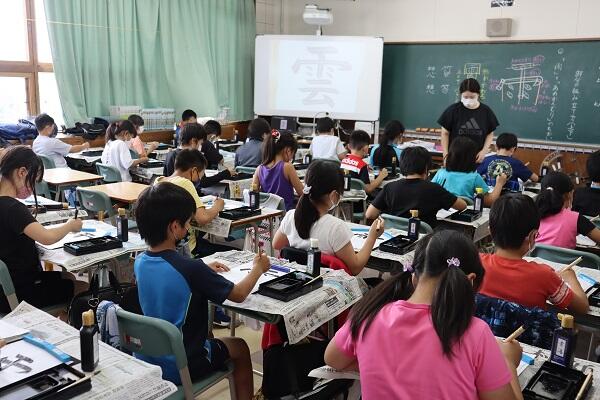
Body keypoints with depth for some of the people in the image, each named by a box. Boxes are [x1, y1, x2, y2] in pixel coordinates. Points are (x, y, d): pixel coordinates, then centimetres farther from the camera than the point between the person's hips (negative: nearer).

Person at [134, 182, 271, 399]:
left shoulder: (140, 262, -7)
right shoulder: (191, 269, -28)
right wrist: (258, 268, 3)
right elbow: (238, 294, -13)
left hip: (145, 359, 6)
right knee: (240, 348, 19)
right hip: (179, 367, -6)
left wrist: (205, 270, 14)